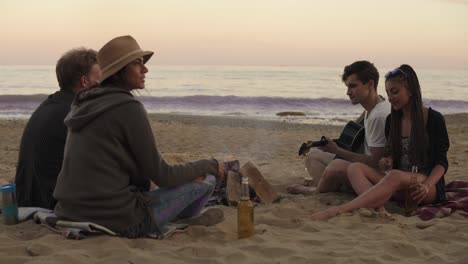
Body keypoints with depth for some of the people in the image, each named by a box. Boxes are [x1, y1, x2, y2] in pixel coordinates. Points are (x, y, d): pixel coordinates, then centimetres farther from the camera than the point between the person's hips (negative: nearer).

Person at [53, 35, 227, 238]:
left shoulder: (84, 105, 11)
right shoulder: (129, 108, -14)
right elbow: (161, 176, -11)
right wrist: (211, 165, 5)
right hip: (117, 221, -9)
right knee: (206, 178, 4)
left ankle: (187, 214, 41)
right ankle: (184, 219, 34)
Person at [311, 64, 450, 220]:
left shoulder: (434, 119, -3)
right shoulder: (392, 120, 12)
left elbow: (442, 163, -4)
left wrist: (426, 186, -23)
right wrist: (387, 162, -4)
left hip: (430, 184, -6)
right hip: (398, 185, 6)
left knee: (395, 176, -38)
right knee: (355, 168, -18)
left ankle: (339, 210, -49)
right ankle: (378, 209, -47)